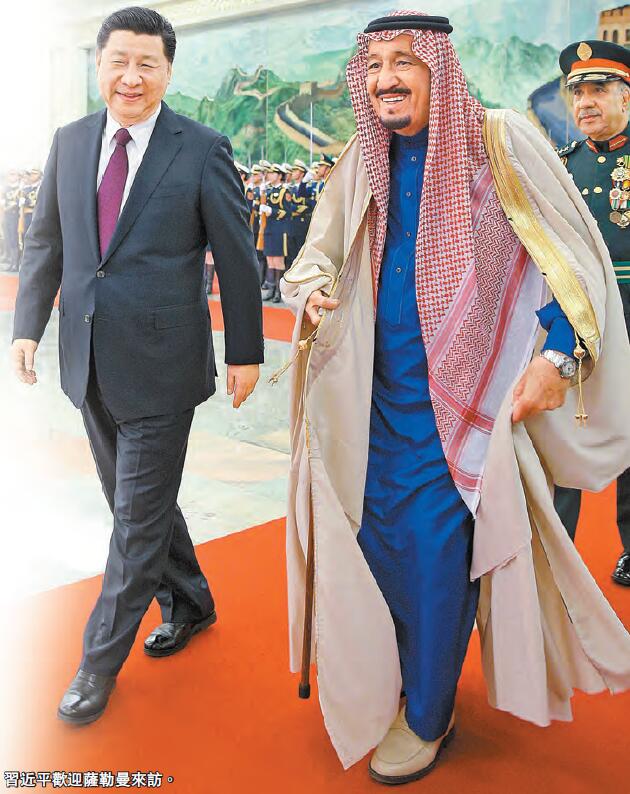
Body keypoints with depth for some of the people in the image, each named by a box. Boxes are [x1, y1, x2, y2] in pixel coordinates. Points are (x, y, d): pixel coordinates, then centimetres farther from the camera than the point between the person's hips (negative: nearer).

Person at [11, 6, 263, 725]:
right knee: (132, 501, 18)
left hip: (161, 364, -5)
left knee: (139, 516, 3)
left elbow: (236, 258, -4)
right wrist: (28, 325, 6)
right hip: (90, 360, 6)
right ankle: (189, 603, 41)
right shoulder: (70, 142, 7)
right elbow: (46, 241, 13)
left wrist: (245, 353, -2)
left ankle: (100, 663, 21)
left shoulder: (203, 151, -7)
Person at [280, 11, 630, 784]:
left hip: (465, 399, -5)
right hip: (381, 394, 5)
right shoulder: (362, 163, 7)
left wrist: (557, 357, -18)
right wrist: (311, 289, -11)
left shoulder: (501, 142, -7)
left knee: (438, 549, -2)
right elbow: (319, 254, 12)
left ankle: (427, 714, 20)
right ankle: (388, 679, 36)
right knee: (380, 534, 12)